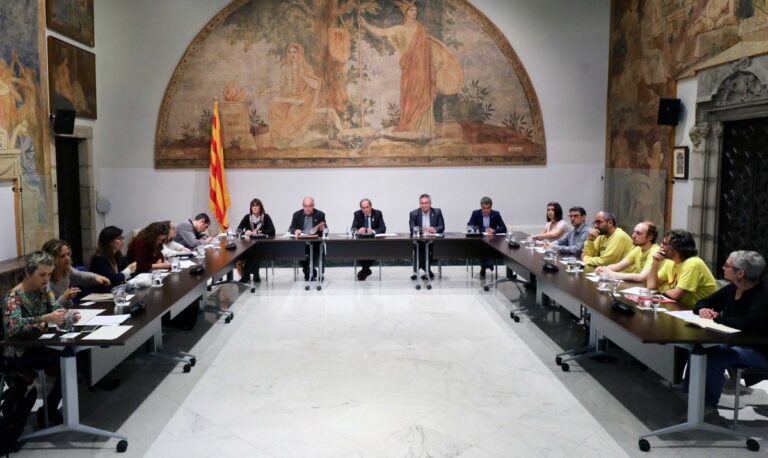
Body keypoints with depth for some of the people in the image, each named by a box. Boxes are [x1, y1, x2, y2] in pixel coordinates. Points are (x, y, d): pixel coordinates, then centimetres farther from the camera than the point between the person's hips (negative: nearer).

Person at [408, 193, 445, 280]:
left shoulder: (437, 212, 6)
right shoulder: (414, 214, 4)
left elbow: (442, 227, 0)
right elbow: (412, 229, -8)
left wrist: (435, 229, -23)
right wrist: (422, 230, -28)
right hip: (419, 240, -1)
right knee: (417, 245, -33)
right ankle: (427, 271, -20)